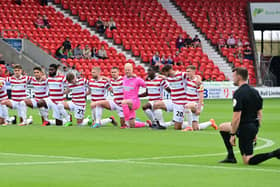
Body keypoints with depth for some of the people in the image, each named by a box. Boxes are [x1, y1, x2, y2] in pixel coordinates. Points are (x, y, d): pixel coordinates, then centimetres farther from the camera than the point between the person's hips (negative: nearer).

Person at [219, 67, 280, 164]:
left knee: (248, 161, -2)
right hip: (254, 126, 9)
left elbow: (237, 117, -21)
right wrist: (255, 132, 20)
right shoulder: (254, 92, 10)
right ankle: (231, 156, 18)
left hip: (245, 128, -9)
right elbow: (260, 113, 14)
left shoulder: (238, 93, -17)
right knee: (222, 127, 25)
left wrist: (232, 135, -14)